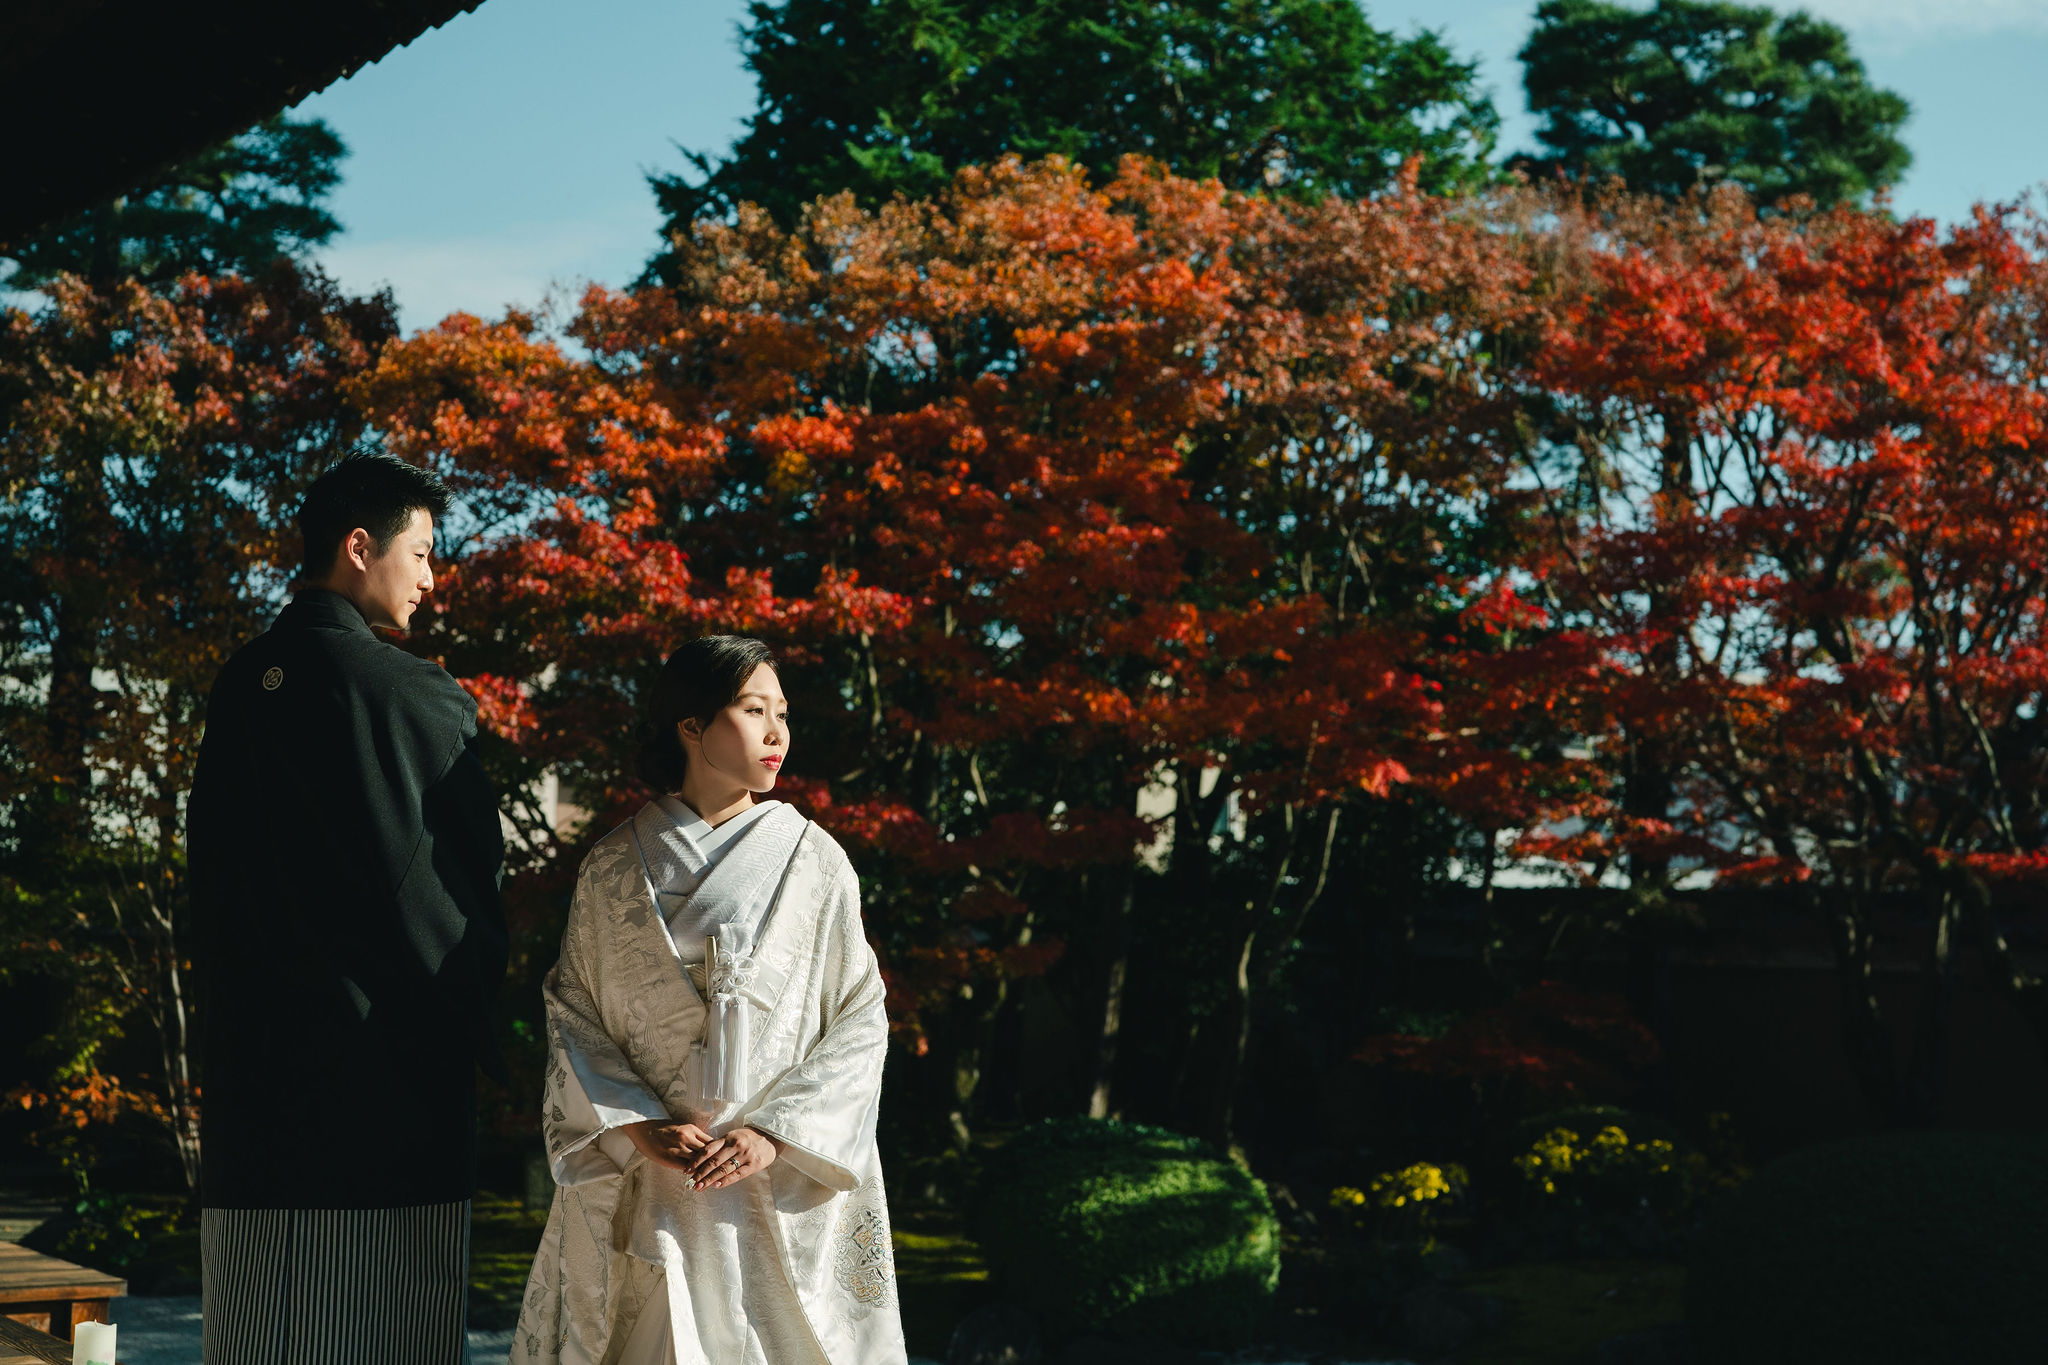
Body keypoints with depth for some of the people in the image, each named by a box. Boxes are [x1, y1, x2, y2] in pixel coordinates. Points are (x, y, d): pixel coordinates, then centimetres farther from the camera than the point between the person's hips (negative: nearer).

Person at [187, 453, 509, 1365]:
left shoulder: (239, 685, 10)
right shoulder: (408, 695, -11)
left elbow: (212, 872, 16)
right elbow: (463, 885, -5)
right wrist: (486, 1039, 8)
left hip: (252, 1063, 7)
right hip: (390, 1072, -7)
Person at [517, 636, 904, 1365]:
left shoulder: (814, 862, 1)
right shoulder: (613, 866, 3)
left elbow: (859, 1023, 0)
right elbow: (571, 1014, 4)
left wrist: (775, 1134, -11)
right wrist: (636, 1128, -10)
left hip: (782, 1188, 0)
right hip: (637, 1186, 0)